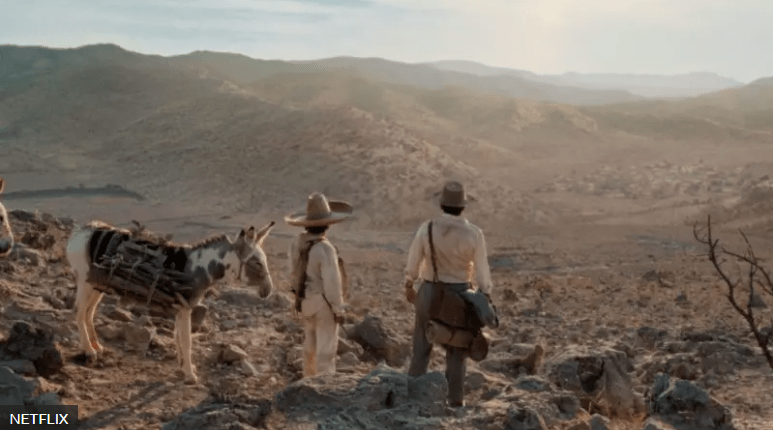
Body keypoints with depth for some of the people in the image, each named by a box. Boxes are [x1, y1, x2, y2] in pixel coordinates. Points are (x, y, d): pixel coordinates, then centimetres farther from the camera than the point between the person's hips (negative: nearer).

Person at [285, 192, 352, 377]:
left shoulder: (297, 244, -5)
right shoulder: (325, 249, -27)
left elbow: (294, 273, 7)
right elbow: (331, 282, -22)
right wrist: (338, 309, -12)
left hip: (305, 301, 8)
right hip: (323, 303, -8)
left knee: (310, 343, 23)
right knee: (326, 347, 3)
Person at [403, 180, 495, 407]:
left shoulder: (427, 228, -10)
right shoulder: (474, 233, -12)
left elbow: (413, 261, -1)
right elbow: (482, 269, -8)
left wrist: (409, 286, 15)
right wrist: (486, 296, 4)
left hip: (429, 291, 1)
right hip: (460, 294, 0)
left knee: (422, 346, 12)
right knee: (457, 349, 12)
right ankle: (455, 400, 15)